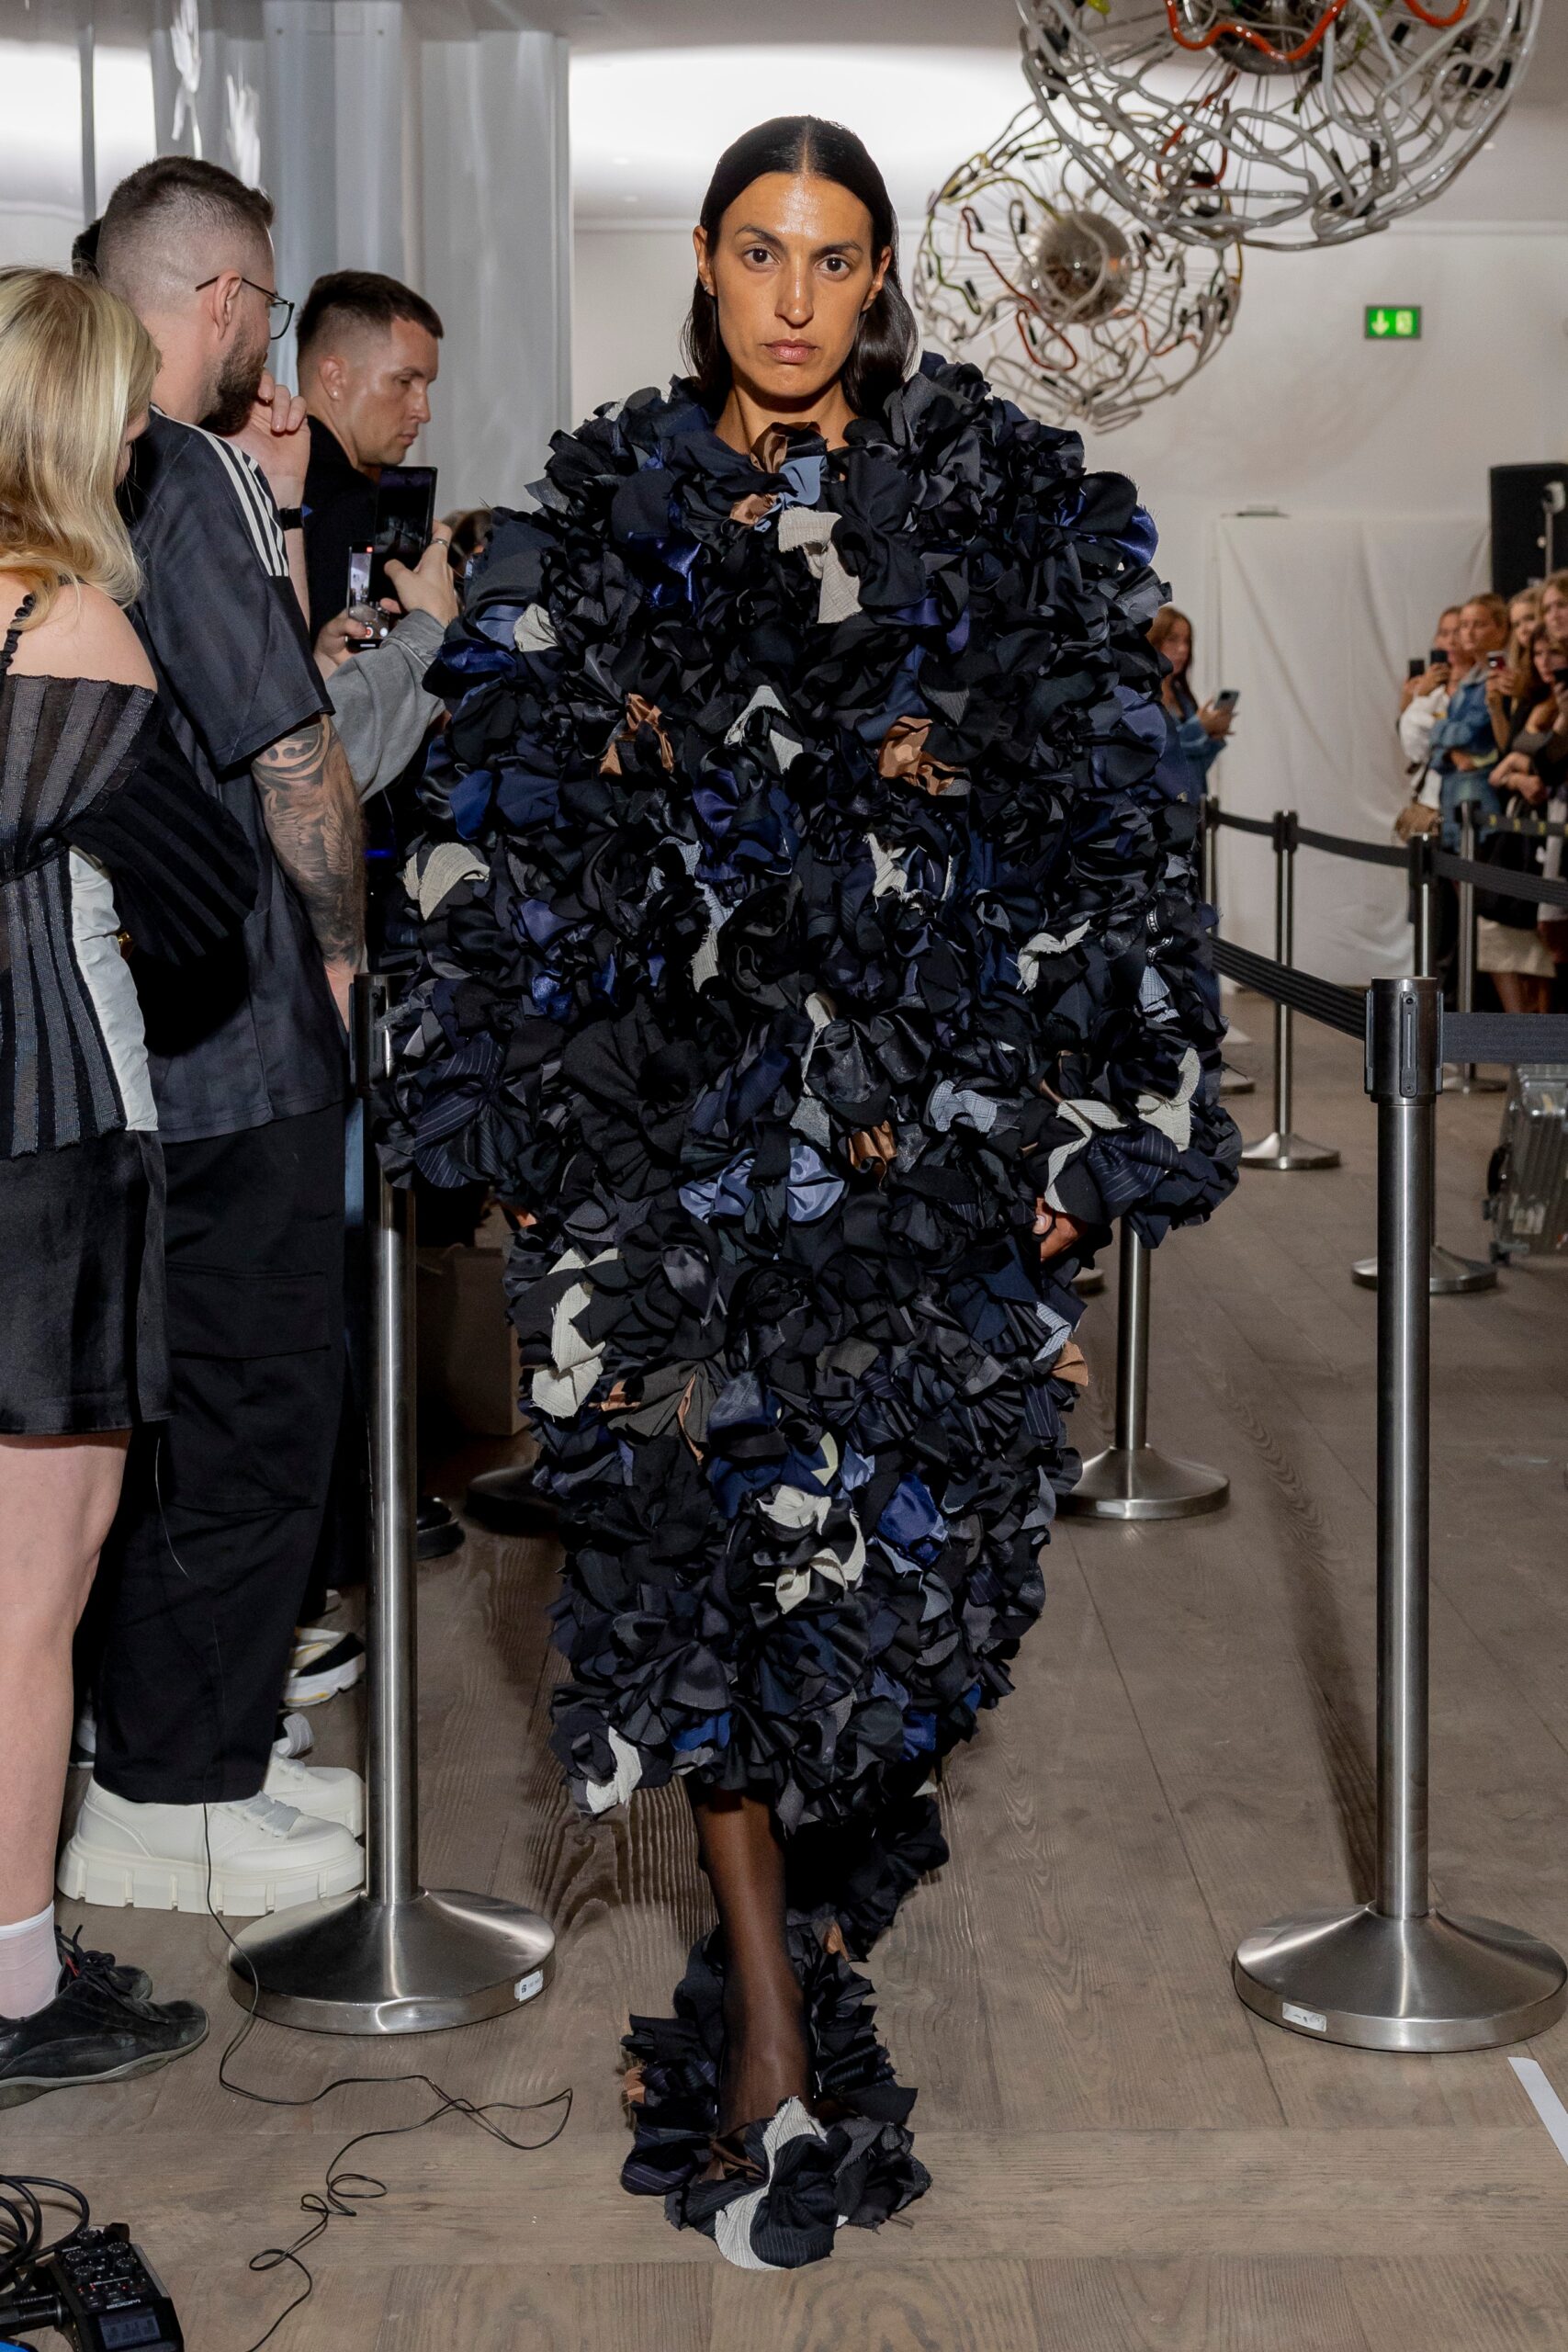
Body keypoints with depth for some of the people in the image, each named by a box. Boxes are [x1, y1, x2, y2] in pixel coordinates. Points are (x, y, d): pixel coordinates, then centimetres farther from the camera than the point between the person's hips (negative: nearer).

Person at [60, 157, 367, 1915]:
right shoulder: (184, 478, -17)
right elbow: (289, 747, -17)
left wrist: (271, 505, 15)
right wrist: (346, 951, -2)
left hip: (139, 1028, 9)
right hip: (234, 1039, -9)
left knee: (207, 1402, 18)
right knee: (253, 1401, 0)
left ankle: (188, 1750, 29)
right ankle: (169, 1804, 11)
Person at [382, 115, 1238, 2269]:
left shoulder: (1005, 508, 4)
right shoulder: (603, 514, 9)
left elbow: (1098, 828, 3)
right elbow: (519, 835, 10)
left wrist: (1089, 1123, -2)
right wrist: (511, 1116, 5)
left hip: (932, 1109, 0)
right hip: (674, 1106, 1)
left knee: (899, 1524, -1)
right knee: (697, 1519, -3)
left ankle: (811, 1890, 27)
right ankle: (775, 2040, 6)